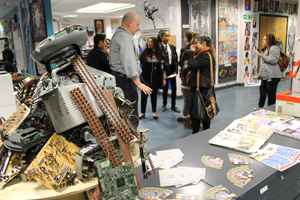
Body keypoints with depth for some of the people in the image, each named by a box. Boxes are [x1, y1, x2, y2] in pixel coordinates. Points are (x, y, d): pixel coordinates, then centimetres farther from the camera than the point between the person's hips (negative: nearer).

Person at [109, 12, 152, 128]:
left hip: (118, 76, 11)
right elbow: (129, 63, -23)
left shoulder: (117, 34, 20)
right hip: (125, 79, -11)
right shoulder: (125, 37, -14)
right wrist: (139, 83, -22)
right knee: (131, 117, -9)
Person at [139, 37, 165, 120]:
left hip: (155, 79, 1)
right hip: (145, 78, 0)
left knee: (154, 95, 11)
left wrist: (163, 79, 3)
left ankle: (154, 112, 26)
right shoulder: (144, 52, 0)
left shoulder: (159, 54, 2)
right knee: (144, 95, 5)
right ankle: (142, 112, 18)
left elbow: (162, 67, 4)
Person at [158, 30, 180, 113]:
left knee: (174, 88, 6)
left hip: (172, 70, 4)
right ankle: (164, 105, 27)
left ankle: (173, 106, 20)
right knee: (165, 88, 8)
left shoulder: (172, 47, 6)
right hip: (164, 71, -4)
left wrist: (176, 71, -3)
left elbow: (176, 59, 7)